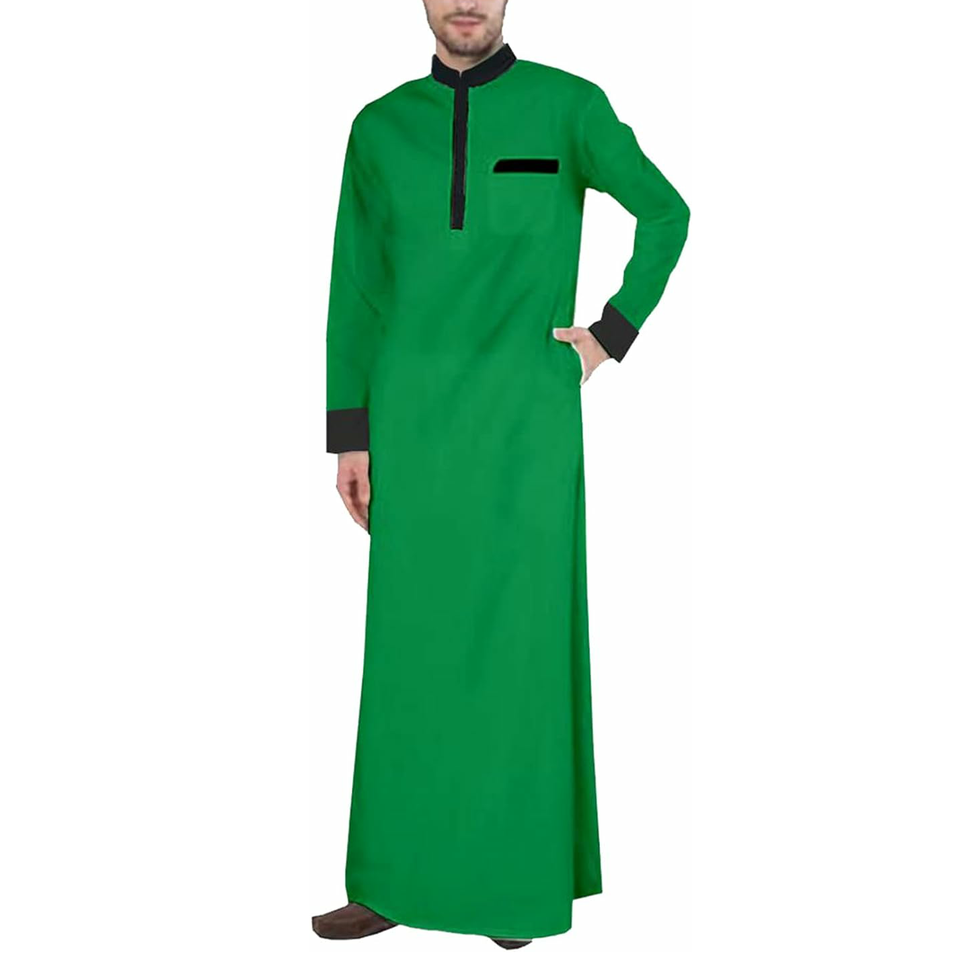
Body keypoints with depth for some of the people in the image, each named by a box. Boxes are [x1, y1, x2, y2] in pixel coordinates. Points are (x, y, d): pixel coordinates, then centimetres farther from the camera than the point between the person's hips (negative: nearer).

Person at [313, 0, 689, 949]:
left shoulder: (570, 104, 1)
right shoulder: (380, 125, 10)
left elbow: (665, 213, 11)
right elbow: (354, 289, 9)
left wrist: (613, 335, 1)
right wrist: (348, 436, 4)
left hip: (527, 413, -3)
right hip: (415, 413, 3)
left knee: (523, 635, -1)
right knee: (411, 640, 5)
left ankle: (522, 873, 15)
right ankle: (404, 876, 15)